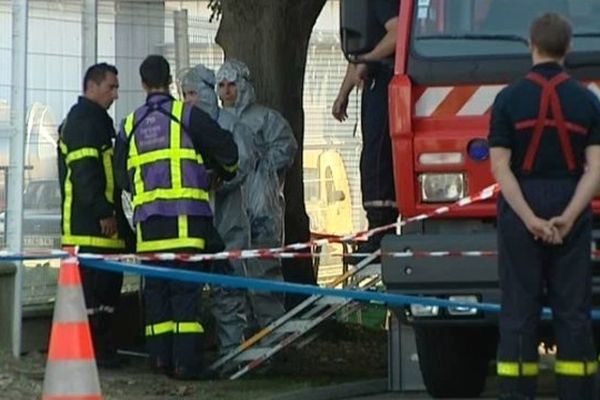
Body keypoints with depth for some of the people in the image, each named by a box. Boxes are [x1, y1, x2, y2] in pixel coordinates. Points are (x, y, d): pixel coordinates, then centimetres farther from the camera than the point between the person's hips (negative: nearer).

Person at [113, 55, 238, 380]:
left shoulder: (130, 125, 14)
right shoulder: (187, 115, 2)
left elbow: (121, 175, 19)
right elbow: (226, 149, 5)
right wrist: (226, 172, 26)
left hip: (147, 216, 3)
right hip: (185, 215, -3)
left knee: (156, 287, 9)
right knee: (185, 288, -5)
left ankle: (160, 356, 6)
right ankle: (186, 360, -11)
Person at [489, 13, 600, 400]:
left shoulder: (510, 99, -3)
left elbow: (501, 167, -9)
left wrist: (530, 218, -12)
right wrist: (567, 218, -12)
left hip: (520, 209, -1)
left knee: (519, 309, 2)